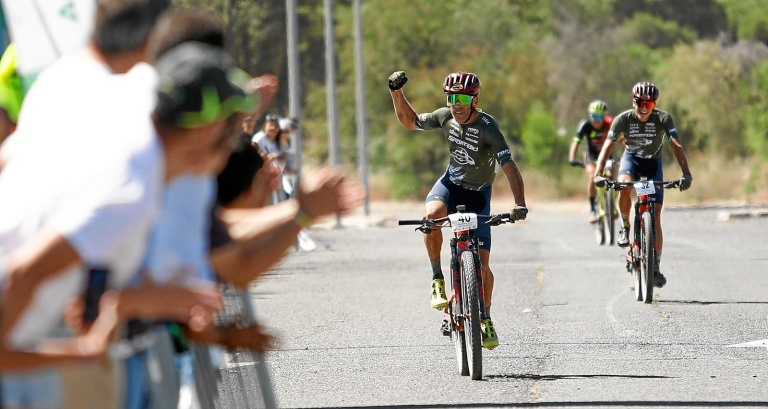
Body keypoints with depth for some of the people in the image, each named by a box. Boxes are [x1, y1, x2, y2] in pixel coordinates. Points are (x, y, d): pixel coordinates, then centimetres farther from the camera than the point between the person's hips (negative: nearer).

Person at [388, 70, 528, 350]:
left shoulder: (487, 127, -25)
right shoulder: (445, 116, -11)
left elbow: (509, 166, -31)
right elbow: (410, 122, 6)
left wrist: (520, 204, -43)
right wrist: (396, 92, -9)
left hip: (478, 193, -2)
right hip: (451, 182, 3)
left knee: (481, 263, -7)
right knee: (432, 214, -34)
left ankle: (485, 319, 17)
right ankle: (437, 280, -18)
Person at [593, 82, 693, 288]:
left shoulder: (663, 119, -21)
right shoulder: (623, 119, -20)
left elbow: (676, 146, -30)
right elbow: (608, 147, -26)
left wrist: (686, 174, -44)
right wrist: (598, 174, -41)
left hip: (653, 164, 0)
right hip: (631, 158, 0)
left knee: (655, 216, -7)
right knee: (625, 187, -36)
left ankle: (656, 266, 2)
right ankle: (625, 226, -9)